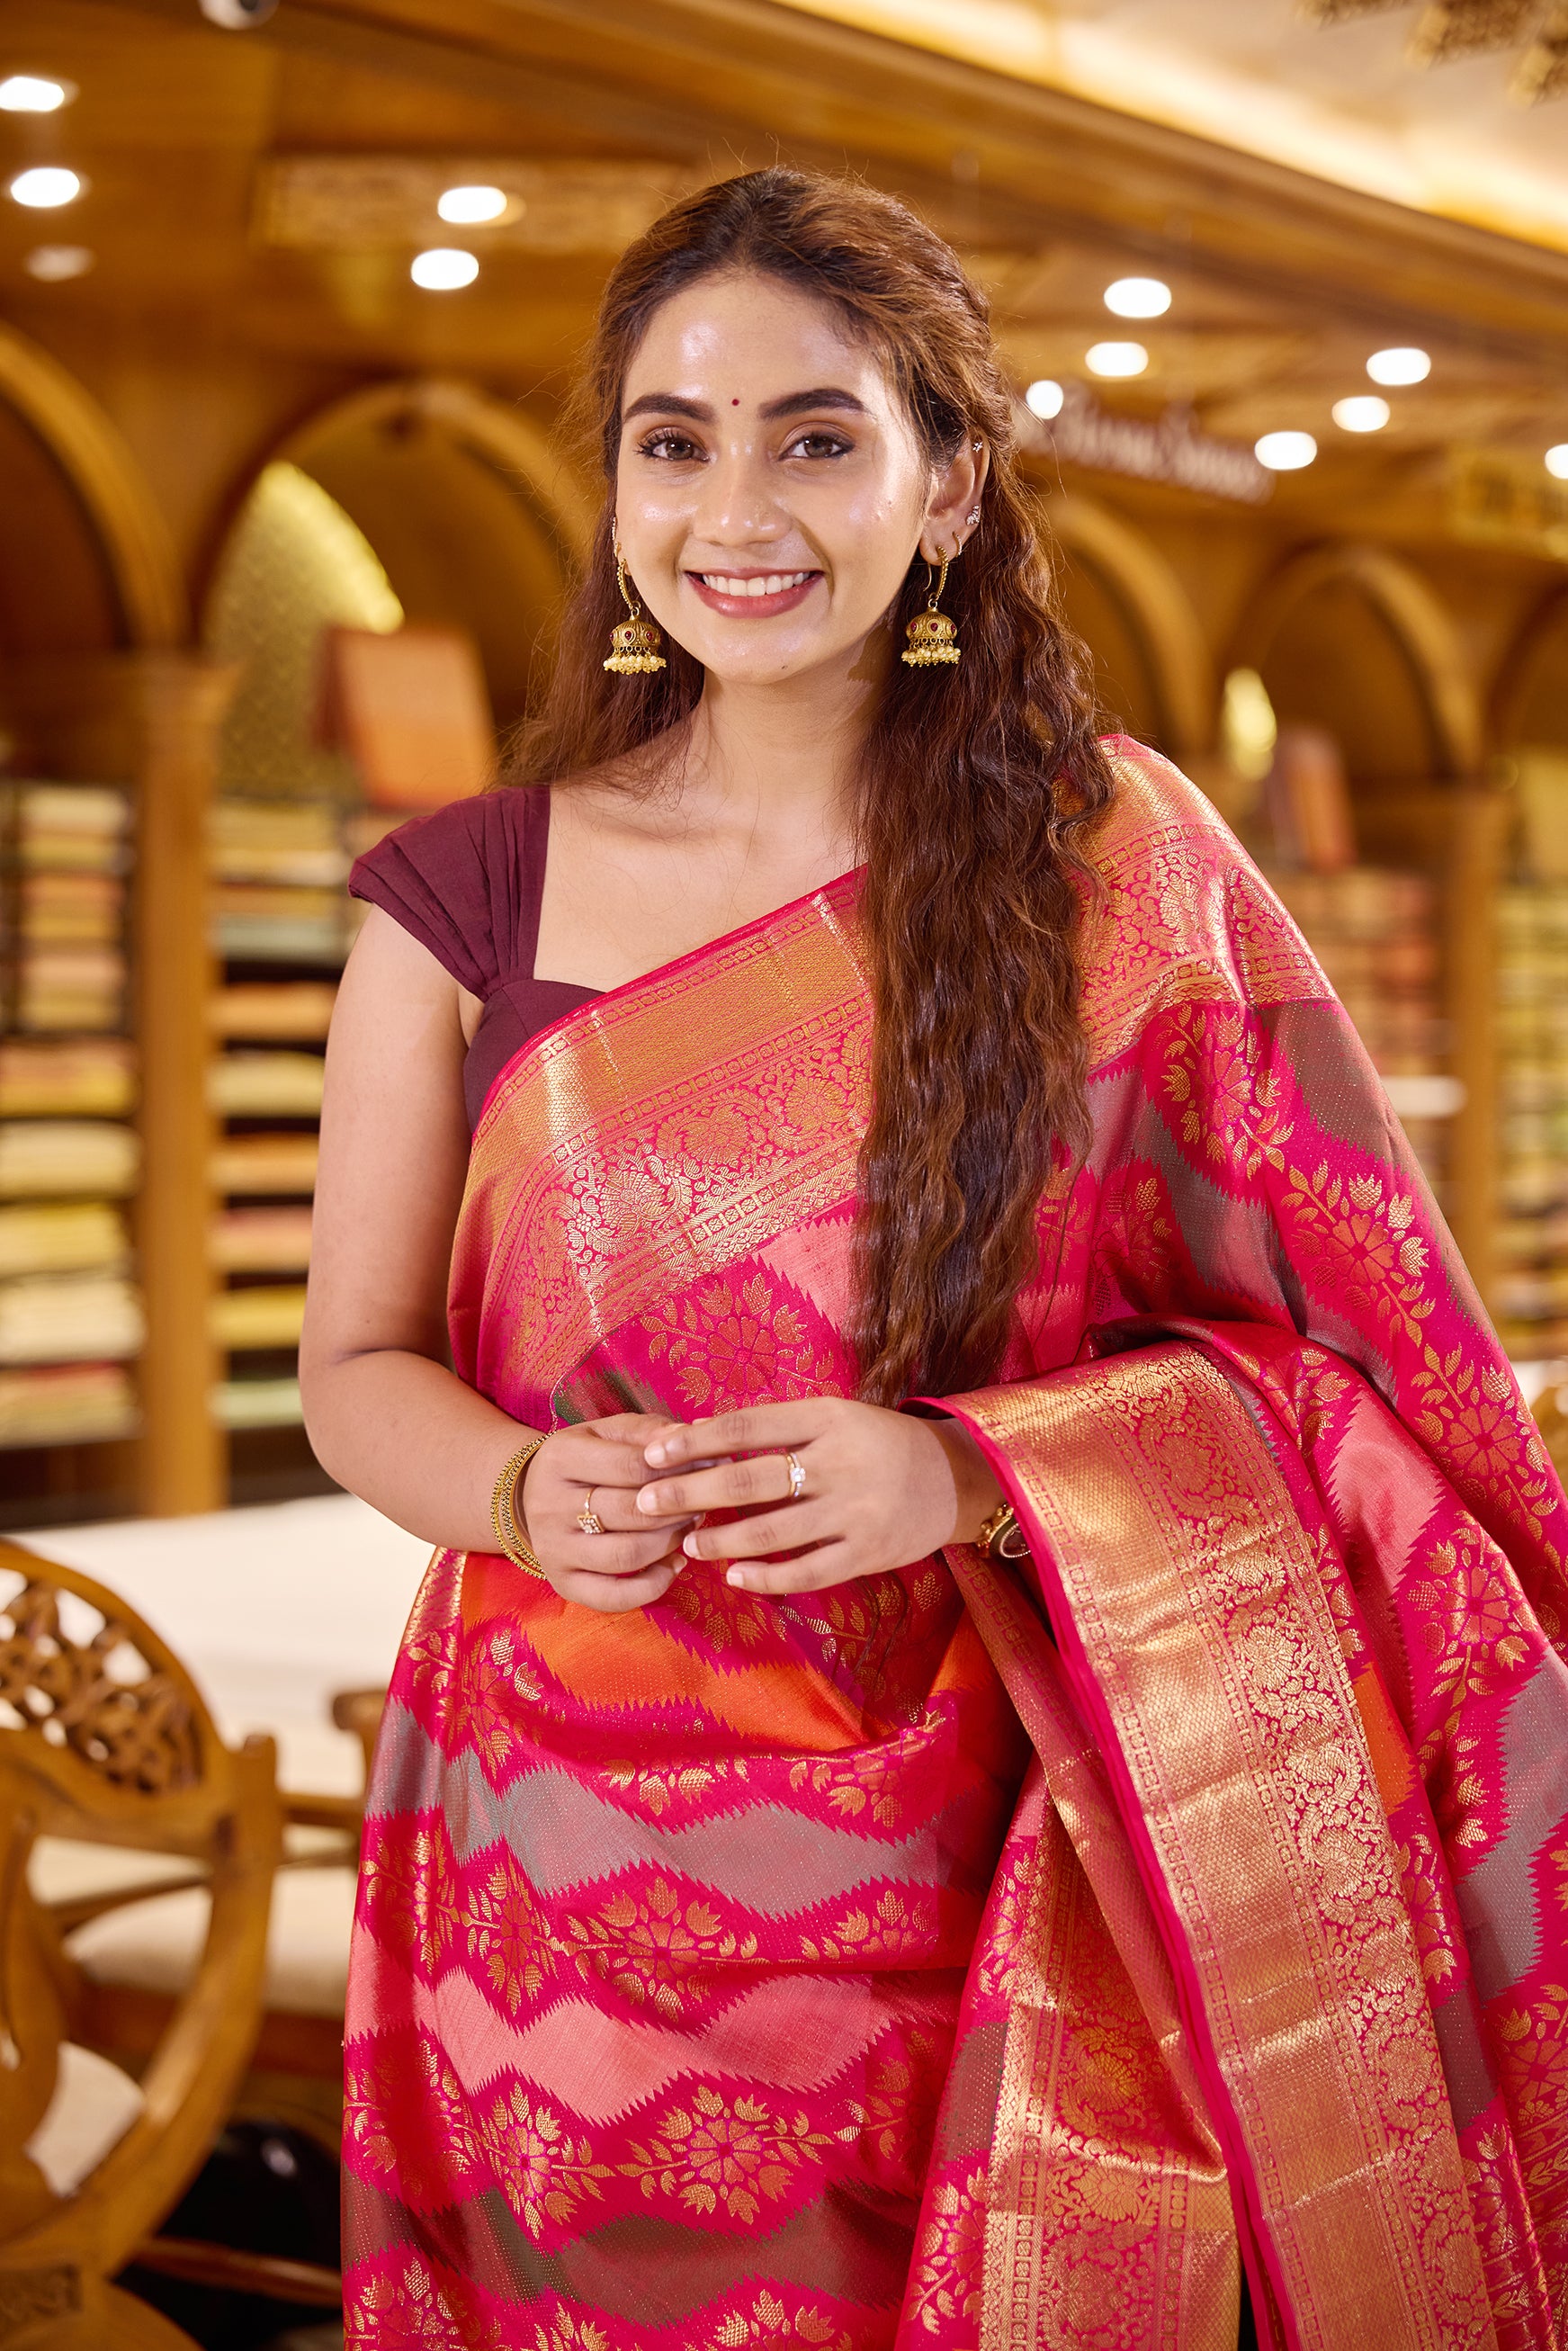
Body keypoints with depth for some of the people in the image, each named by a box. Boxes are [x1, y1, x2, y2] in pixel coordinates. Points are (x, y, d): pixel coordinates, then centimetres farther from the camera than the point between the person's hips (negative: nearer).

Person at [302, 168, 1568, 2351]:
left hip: (975, 1899, -1)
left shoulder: (1114, 867, -3)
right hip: (564, 1877, 1)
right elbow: (355, 1366, 6)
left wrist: (972, 1473, -19)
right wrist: (530, 1492, -16)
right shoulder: (472, 896, 1)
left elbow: (1331, 1345, -3)